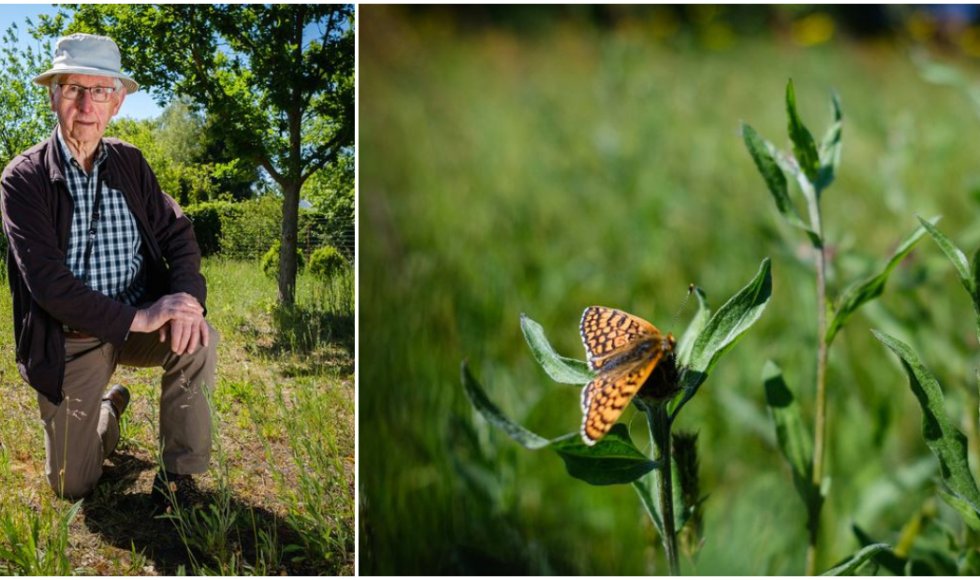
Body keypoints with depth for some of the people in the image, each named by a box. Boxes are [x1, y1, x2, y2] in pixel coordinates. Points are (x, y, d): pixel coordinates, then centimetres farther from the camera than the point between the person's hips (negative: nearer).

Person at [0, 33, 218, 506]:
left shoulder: (130, 163, 2)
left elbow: (177, 235, -2)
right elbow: (48, 282, -20)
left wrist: (186, 298, -24)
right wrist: (138, 319, -29)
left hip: (140, 321, 2)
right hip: (69, 339, -2)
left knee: (198, 339, -30)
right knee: (72, 485, 1)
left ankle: (178, 476, -11)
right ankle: (109, 409, 35)